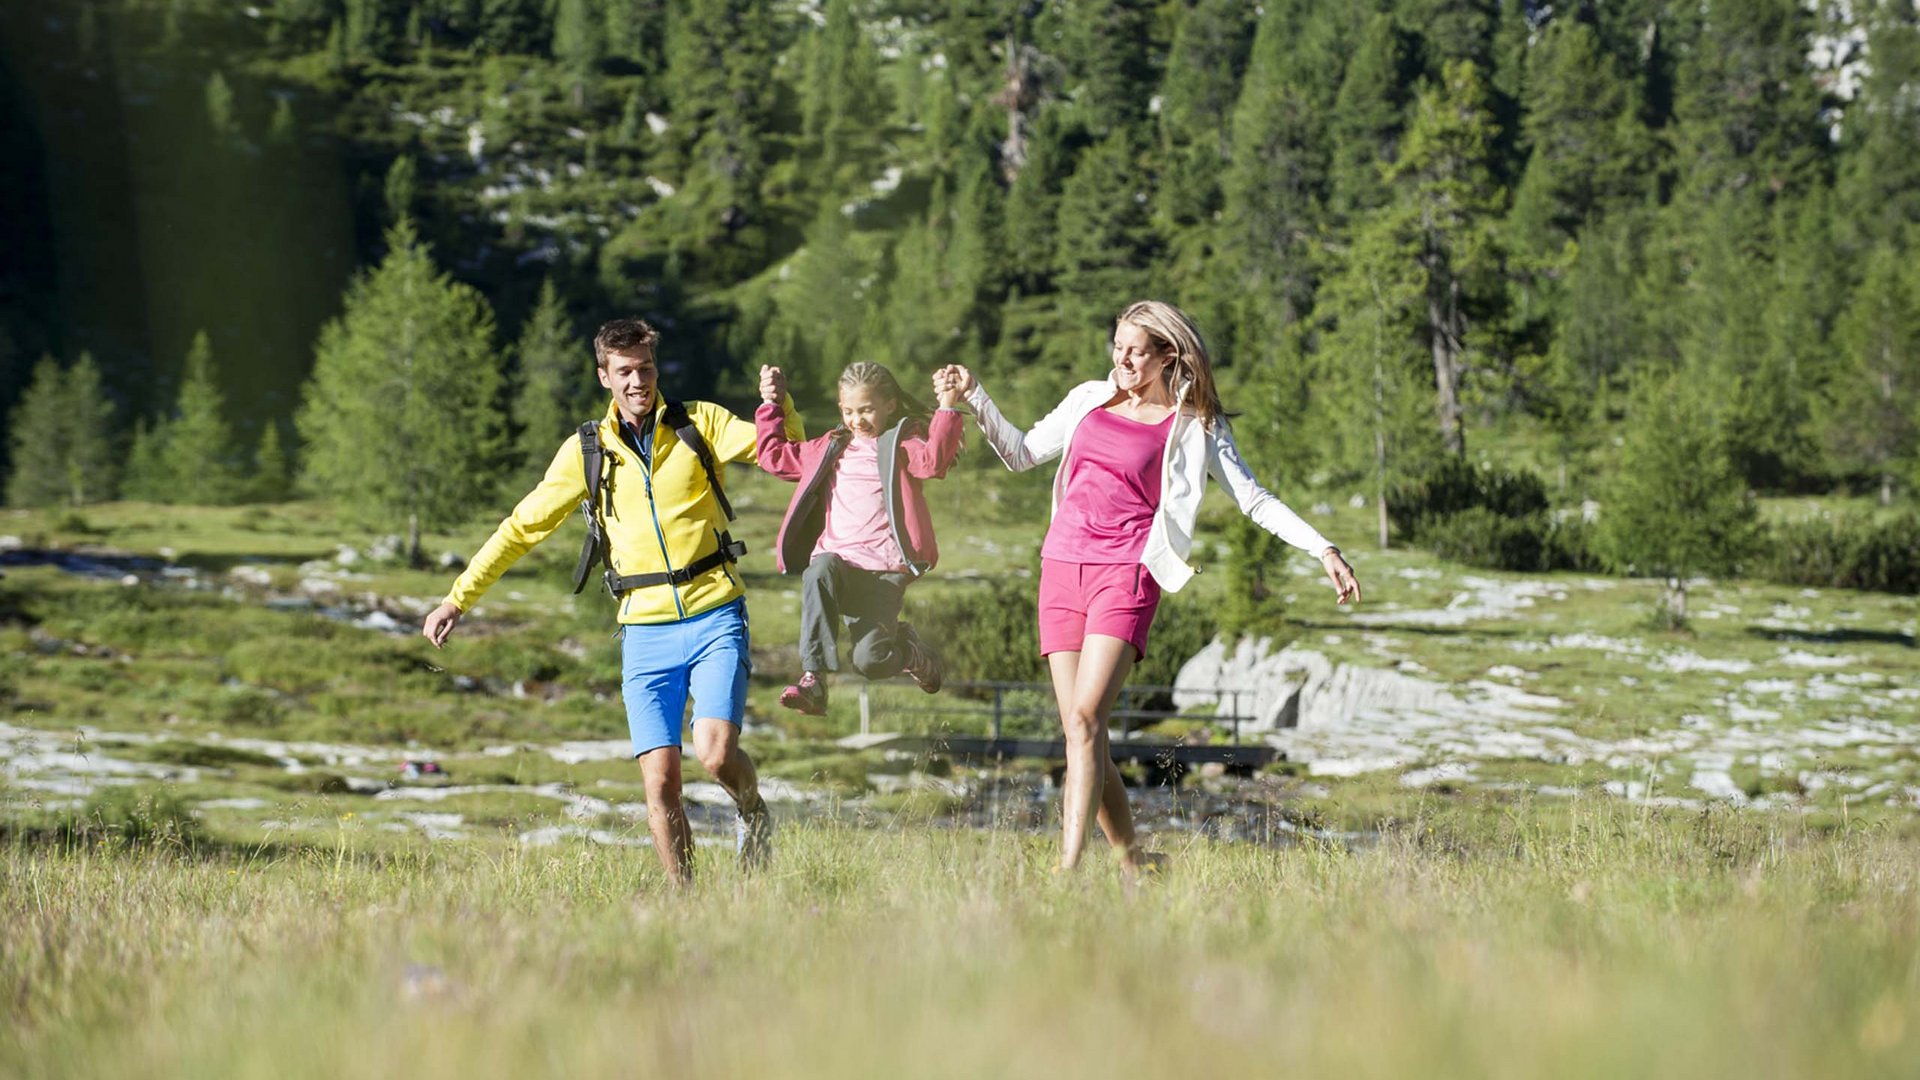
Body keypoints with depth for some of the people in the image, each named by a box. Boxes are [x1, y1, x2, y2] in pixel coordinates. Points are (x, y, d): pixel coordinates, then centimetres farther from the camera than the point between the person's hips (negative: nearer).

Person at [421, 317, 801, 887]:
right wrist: (460, 597, 13)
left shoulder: (699, 423, 4)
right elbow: (524, 525, 14)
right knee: (660, 781, -8)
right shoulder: (587, 450, 8)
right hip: (646, 631, 2)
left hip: (715, 619, -2)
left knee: (716, 753, -19)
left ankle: (753, 813, 13)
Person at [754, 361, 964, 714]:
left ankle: (913, 652, 22)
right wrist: (772, 405, 24)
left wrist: (947, 409, -22)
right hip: (838, 560, 3)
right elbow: (776, 457, 30)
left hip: (885, 570, -3)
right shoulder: (831, 449, 23)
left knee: (870, 660, -17)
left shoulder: (902, 444, 8)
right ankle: (813, 679, -38)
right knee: (820, 572, -36)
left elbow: (933, 460, -14)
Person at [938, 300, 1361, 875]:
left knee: (1086, 718, -20)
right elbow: (1021, 453, 26)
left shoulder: (1192, 426, 6)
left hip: (1128, 573, -5)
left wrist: (1324, 550, -4)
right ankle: (1133, 860, 13)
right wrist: (974, 395, 15)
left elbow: (1254, 498, 5)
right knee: (1078, 731, -1)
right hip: (1063, 567, 5)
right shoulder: (1090, 401, 17)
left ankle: (1068, 870, -25)